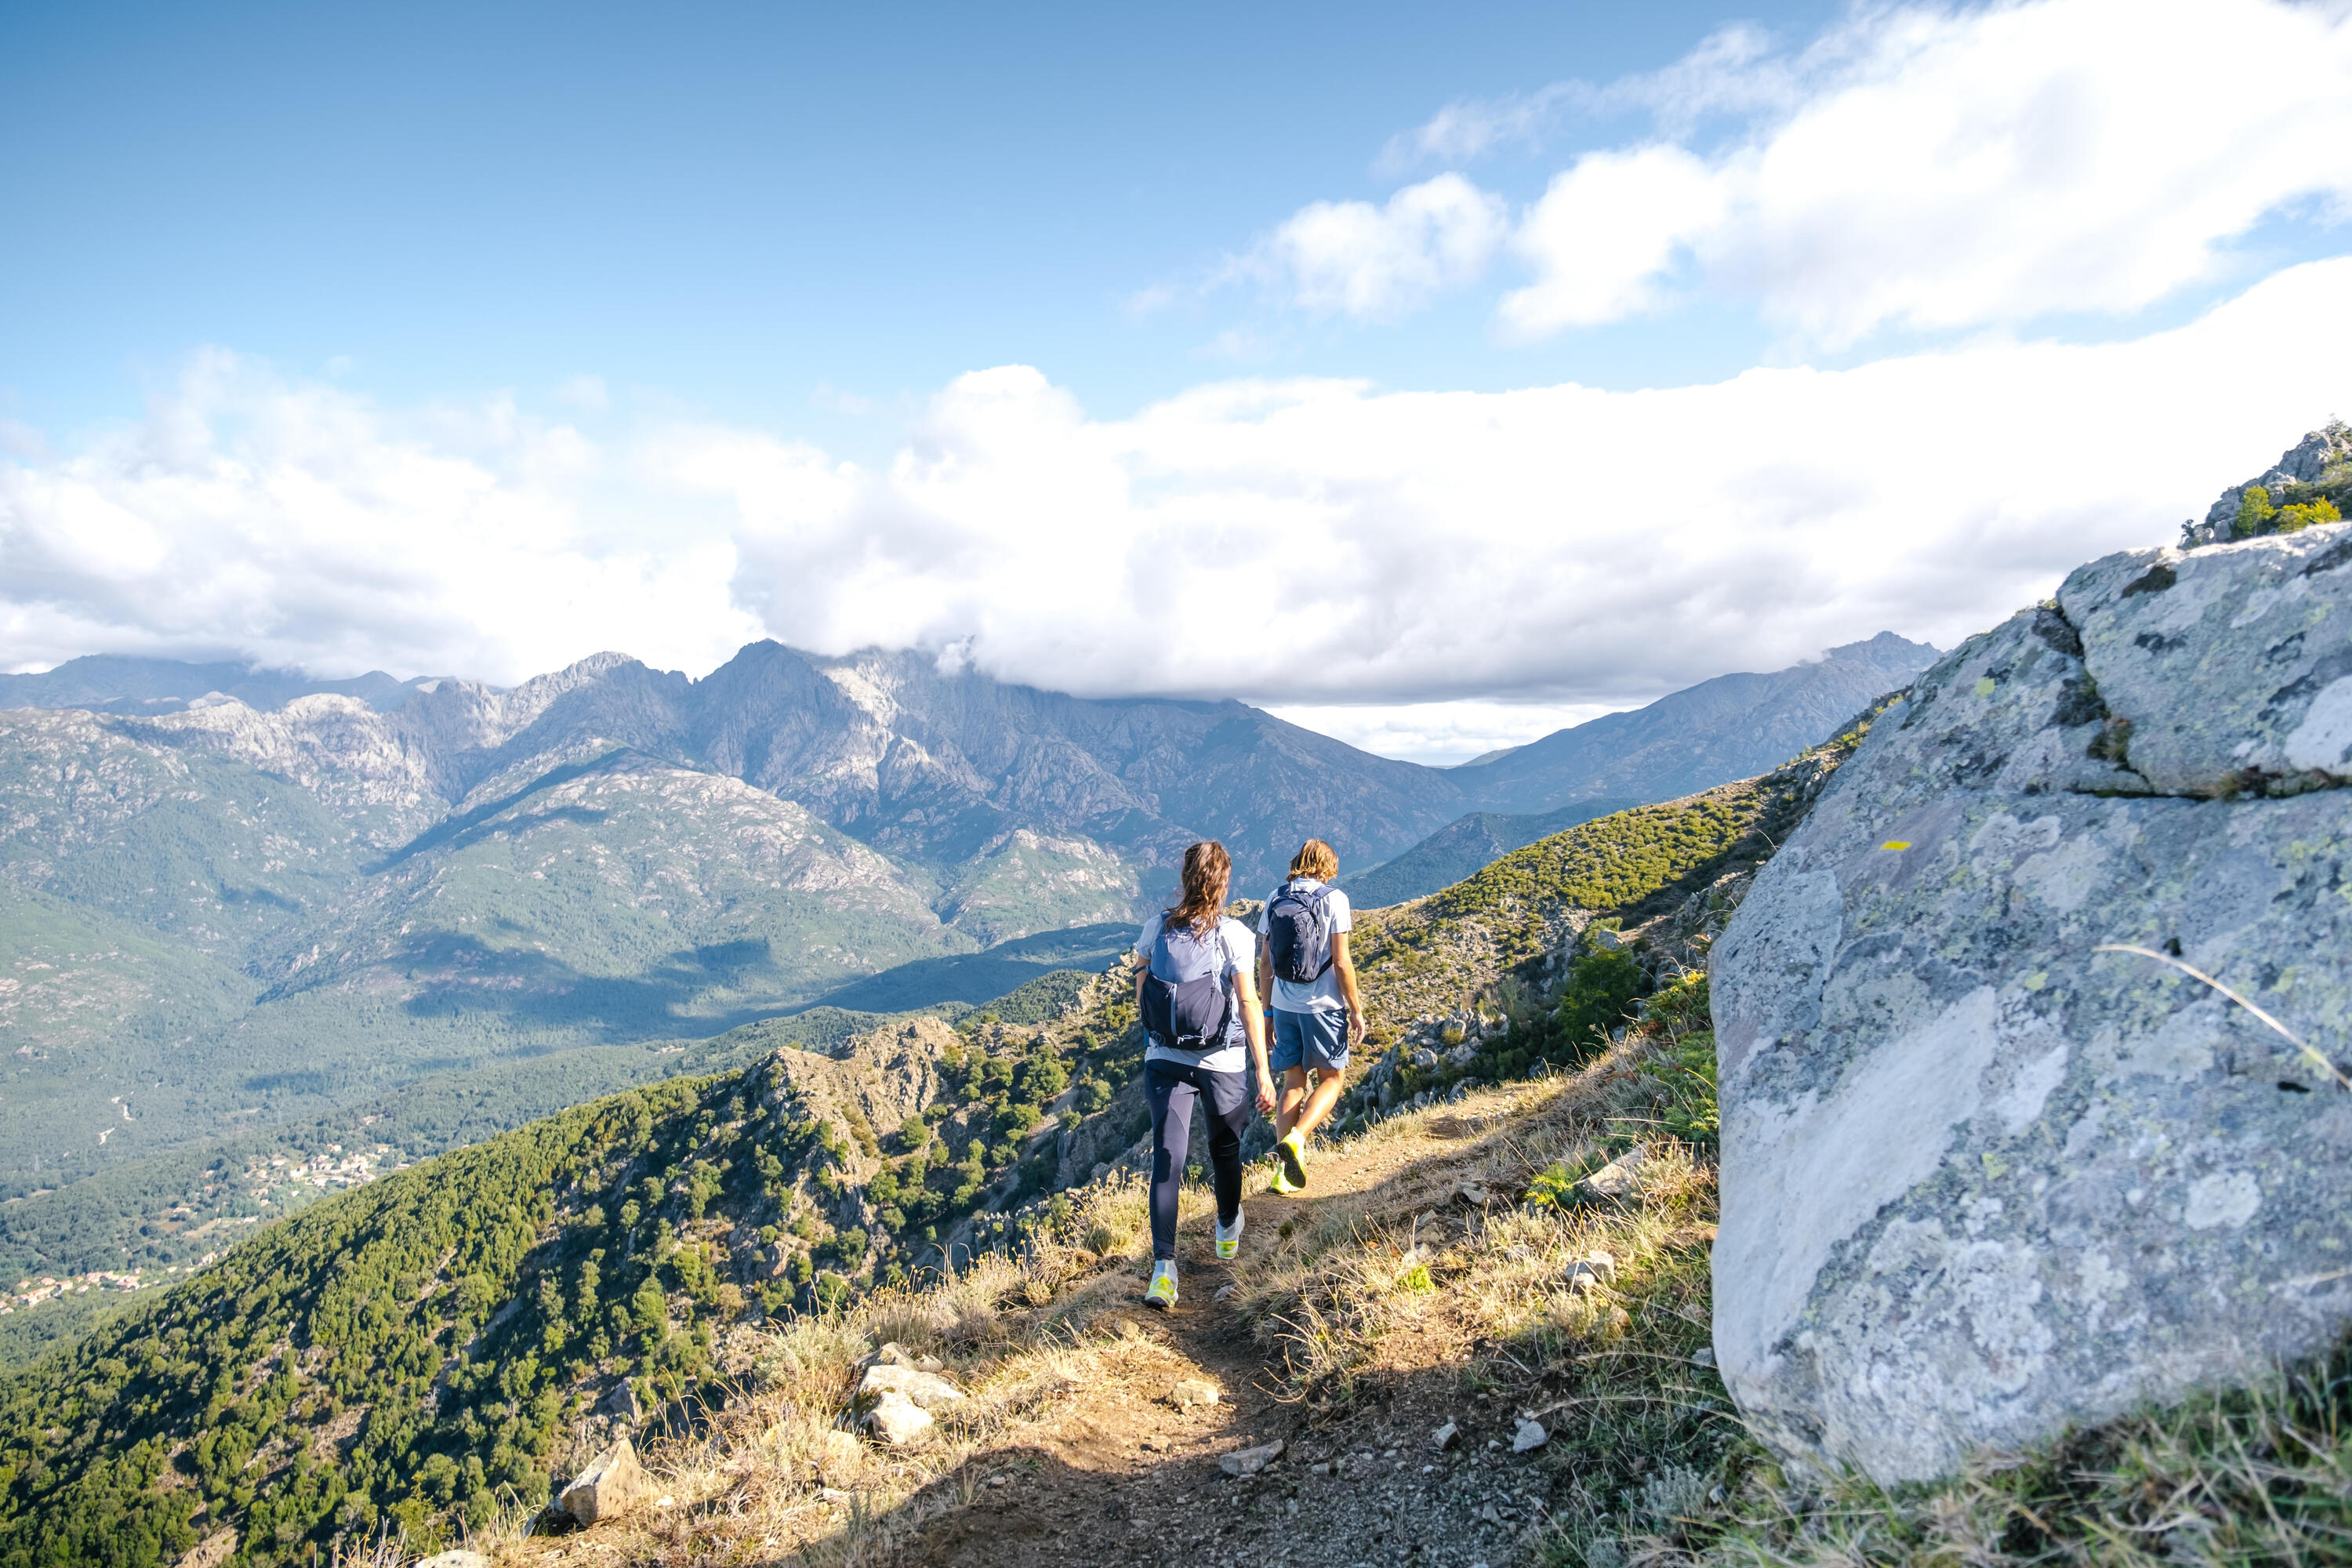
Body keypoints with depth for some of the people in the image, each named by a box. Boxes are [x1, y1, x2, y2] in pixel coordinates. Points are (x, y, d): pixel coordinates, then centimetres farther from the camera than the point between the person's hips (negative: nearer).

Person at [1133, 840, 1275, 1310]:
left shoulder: (1157, 926, -2)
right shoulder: (1234, 934, -13)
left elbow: (1141, 981, 12)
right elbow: (1248, 1002, -17)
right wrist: (1263, 1072, -15)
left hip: (1164, 1059, 2)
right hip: (1222, 1063, -2)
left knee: (1166, 1159, 1)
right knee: (1225, 1147, 22)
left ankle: (1163, 1266, -8)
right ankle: (1228, 1229, 44)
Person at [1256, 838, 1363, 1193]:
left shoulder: (1275, 899, 5)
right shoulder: (1334, 898, -8)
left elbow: (1264, 963, 7)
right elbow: (1341, 962, -11)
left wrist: (1269, 1009, 16)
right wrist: (1356, 1010, -3)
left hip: (1285, 1004, 4)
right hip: (1323, 1004, -4)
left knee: (1294, 1081, 14)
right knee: (1332, 1077, 12)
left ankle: (1283, 1170, 9)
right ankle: (1296, 1139, -10)